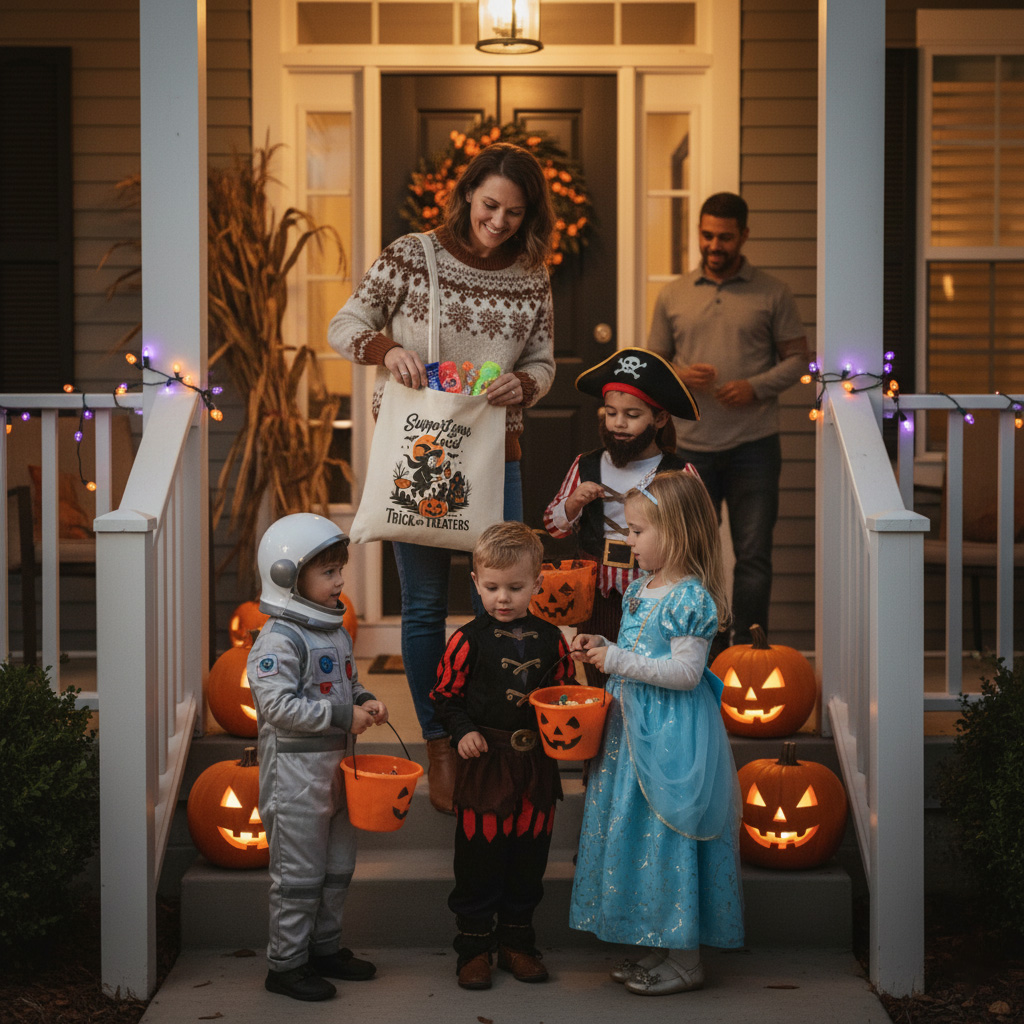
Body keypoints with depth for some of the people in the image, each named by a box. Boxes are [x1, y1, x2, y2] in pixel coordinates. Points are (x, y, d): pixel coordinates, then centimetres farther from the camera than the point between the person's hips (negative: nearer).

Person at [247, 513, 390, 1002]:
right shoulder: (279, 640, -18)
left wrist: (366, 701, 2)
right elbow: (279, 706, -25)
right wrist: (343, 717, -22)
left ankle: (325, 947, 31)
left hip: (334, 768, 9)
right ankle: (285, 963, 10)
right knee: (298, 874, -1)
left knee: (337, 865, 17)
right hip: (295, 773, -9)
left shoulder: (335, 631, 10)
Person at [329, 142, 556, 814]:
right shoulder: (411, 256, -5)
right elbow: (345, 326, -1)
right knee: (425, 604, 4)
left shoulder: (532, 278, 3)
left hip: (494, 454, 2)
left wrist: (521, 385, -13)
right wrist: (386, 349, -21)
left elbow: (543, 363, 10)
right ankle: (440, 746, 16)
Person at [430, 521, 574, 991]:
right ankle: (474, 947, 15)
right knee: (478, 857, 3)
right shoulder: (468, 640, -6)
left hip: (537, 763, 3)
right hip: (484, 761, -3)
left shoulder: (551, 640, 3)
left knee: (528, 856, 11)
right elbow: (445, 696, 2)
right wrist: (463, 730, -13)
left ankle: (517, 942, 25)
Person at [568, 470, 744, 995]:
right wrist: (599, 650, 6)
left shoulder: (691, 598, -18)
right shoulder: (638, 589, 11)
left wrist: (617, 660, -21)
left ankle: (685, 961, 8)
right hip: (633, 728, 9)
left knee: (668, 837, -3)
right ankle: (655, 946, 24)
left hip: (673, 735, -9)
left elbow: (685, 671, -23)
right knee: (634, 830, 13)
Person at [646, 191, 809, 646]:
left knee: (753, 557, 0)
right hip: (692, 446, 2)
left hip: (754, 445, -2)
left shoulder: (772, 293, 4)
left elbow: (797, 358, 5)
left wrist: (756, 387, -13)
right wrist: (679, 377, -11)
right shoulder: (673, 295, 10)